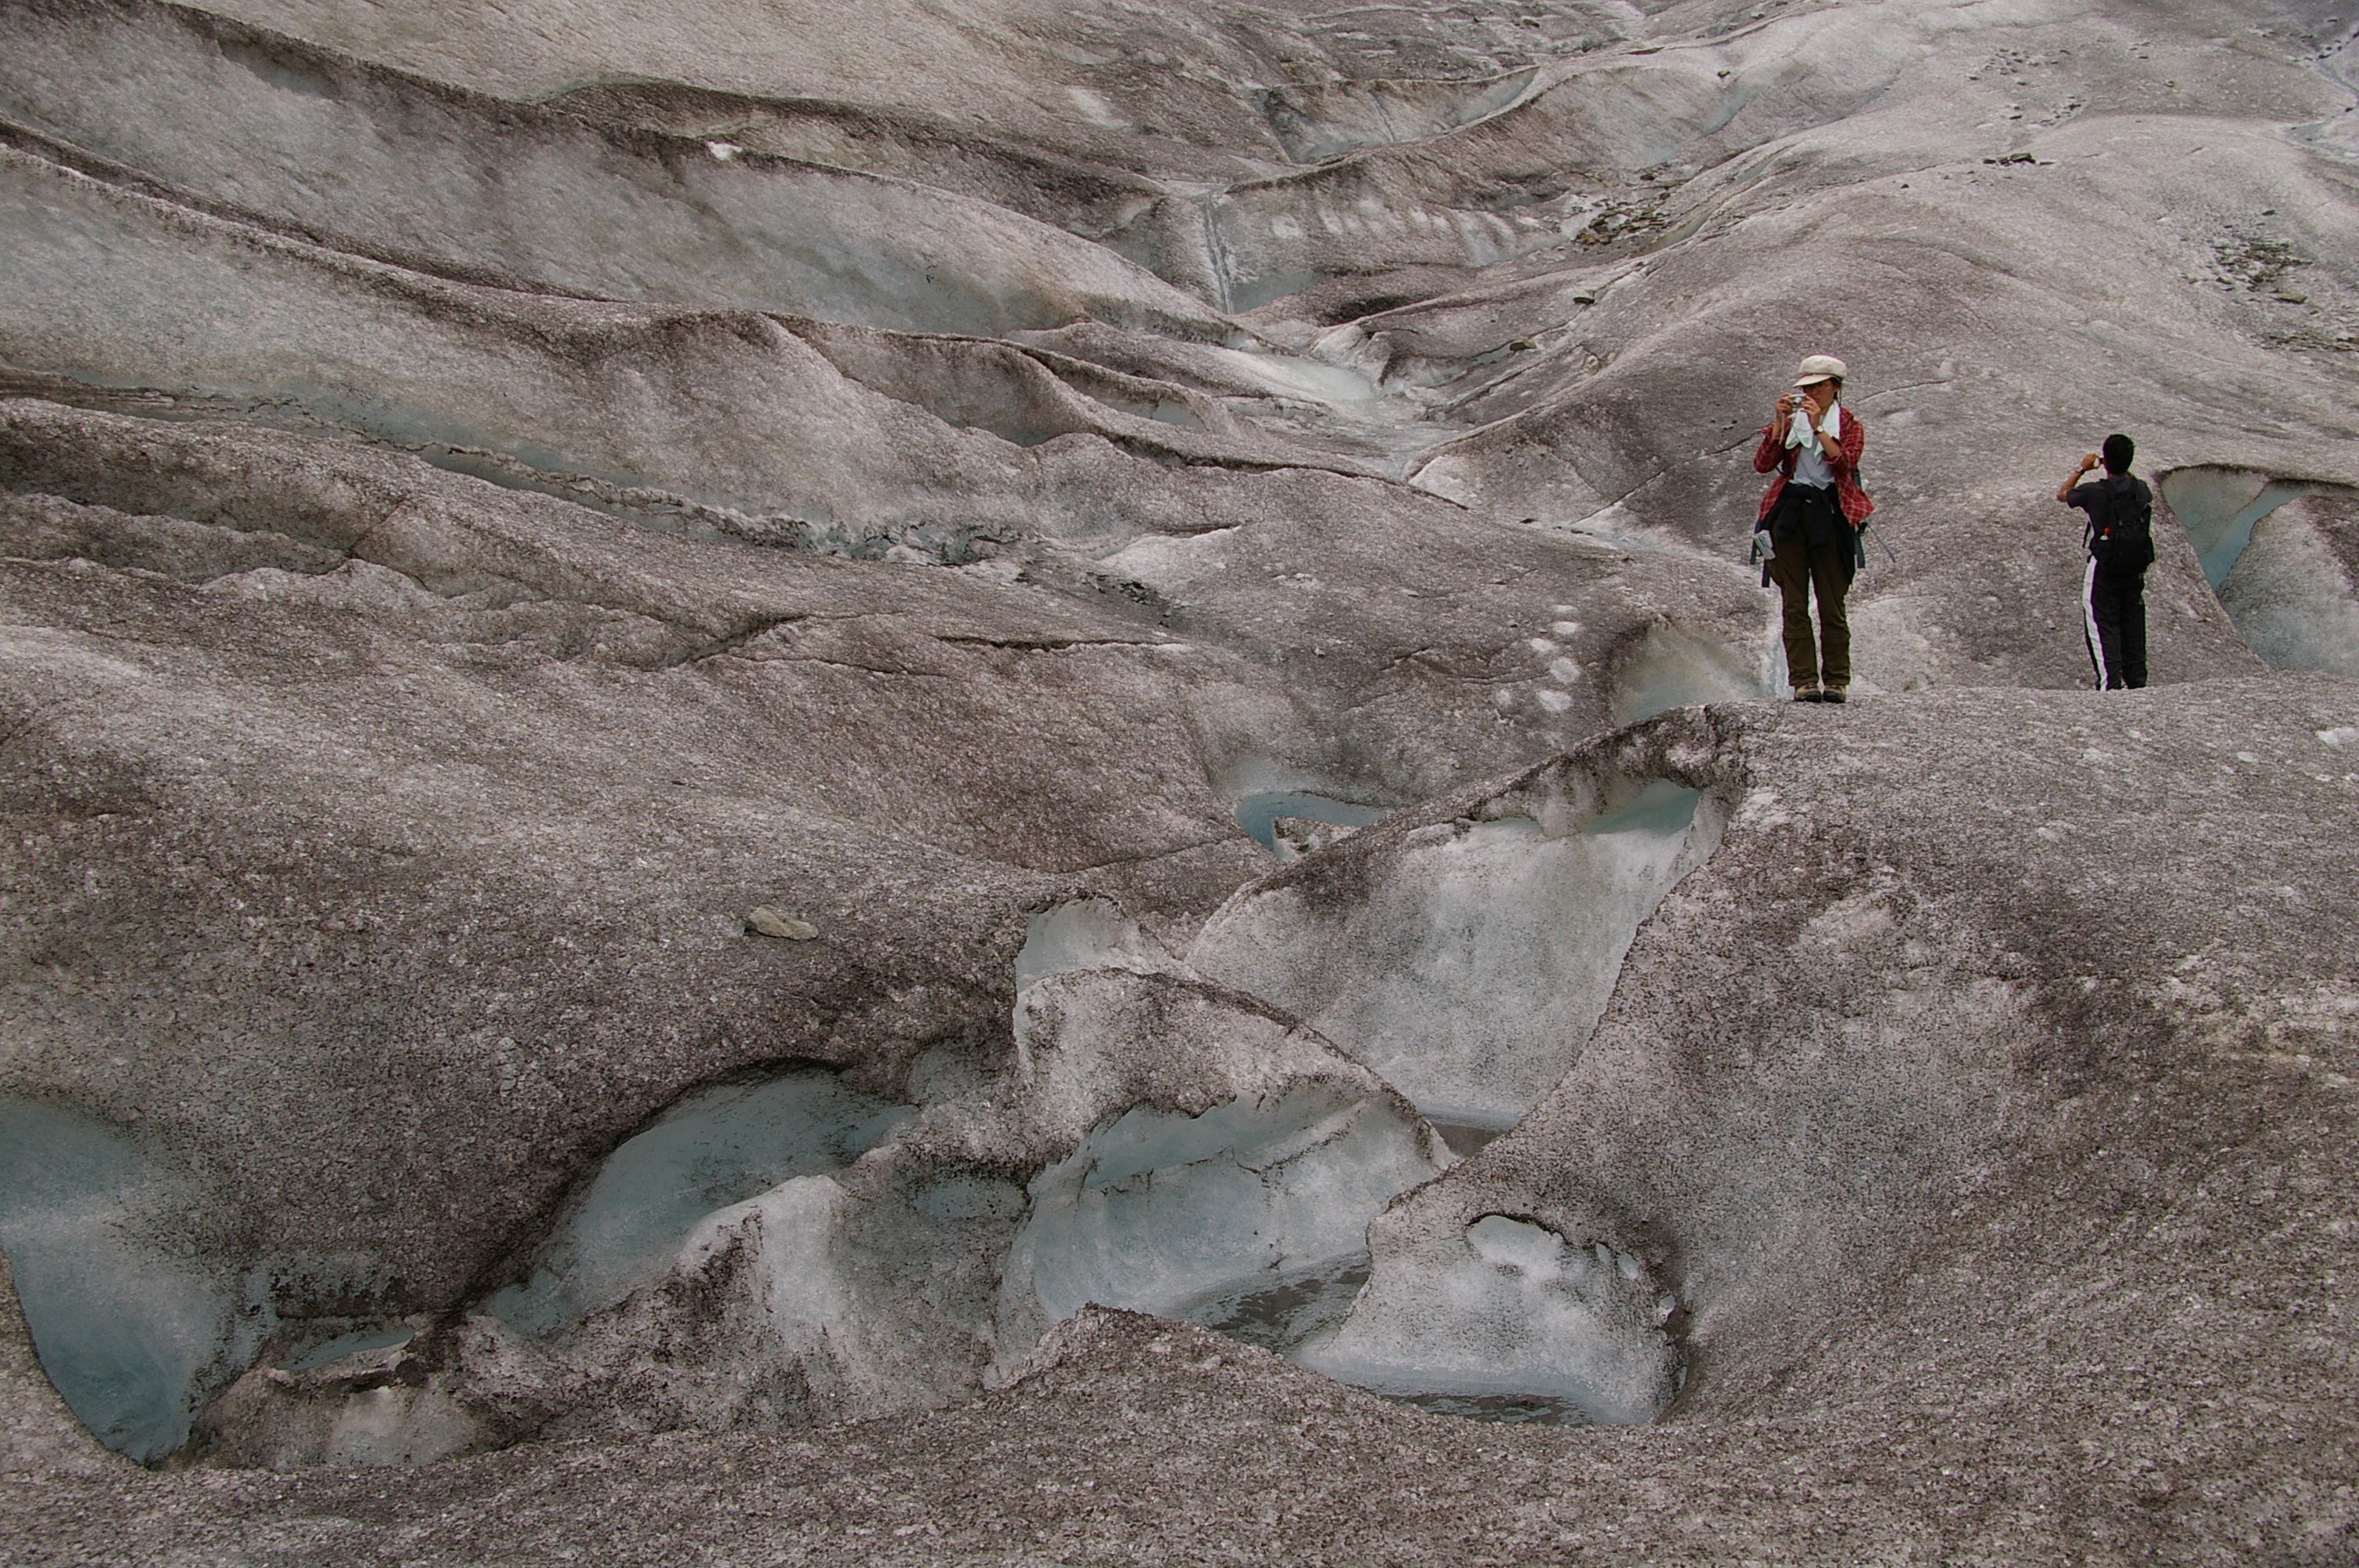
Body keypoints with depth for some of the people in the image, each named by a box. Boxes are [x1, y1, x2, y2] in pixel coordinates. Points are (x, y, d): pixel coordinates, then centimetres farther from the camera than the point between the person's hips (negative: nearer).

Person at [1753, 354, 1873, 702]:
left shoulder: (1850, 425, 9)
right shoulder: (1789, 421, 15)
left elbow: (1844, 462, -11)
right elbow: (1762, 464, 1)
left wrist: (1818, 426, -15)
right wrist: (1780, 422, -7)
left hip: (1829, 513, -2)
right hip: (1789, 511, 2)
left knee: (1831, 602, -1)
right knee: (1795, 604, -3)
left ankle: (1837, 680, 5)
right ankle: (1804, 680, -3)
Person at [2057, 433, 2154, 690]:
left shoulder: (2094, 492, -15)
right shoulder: (2142, 490, -1)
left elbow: (2062, 494, 6)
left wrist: (2082, 469, 16)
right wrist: (2123, 468, 30)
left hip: (2104, 568, -5)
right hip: (2135, 569, 5)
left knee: (2102, 626, 0)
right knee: (2133, 626, 14)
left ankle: (2110, 683, -8)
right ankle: (2137, 680, 19)